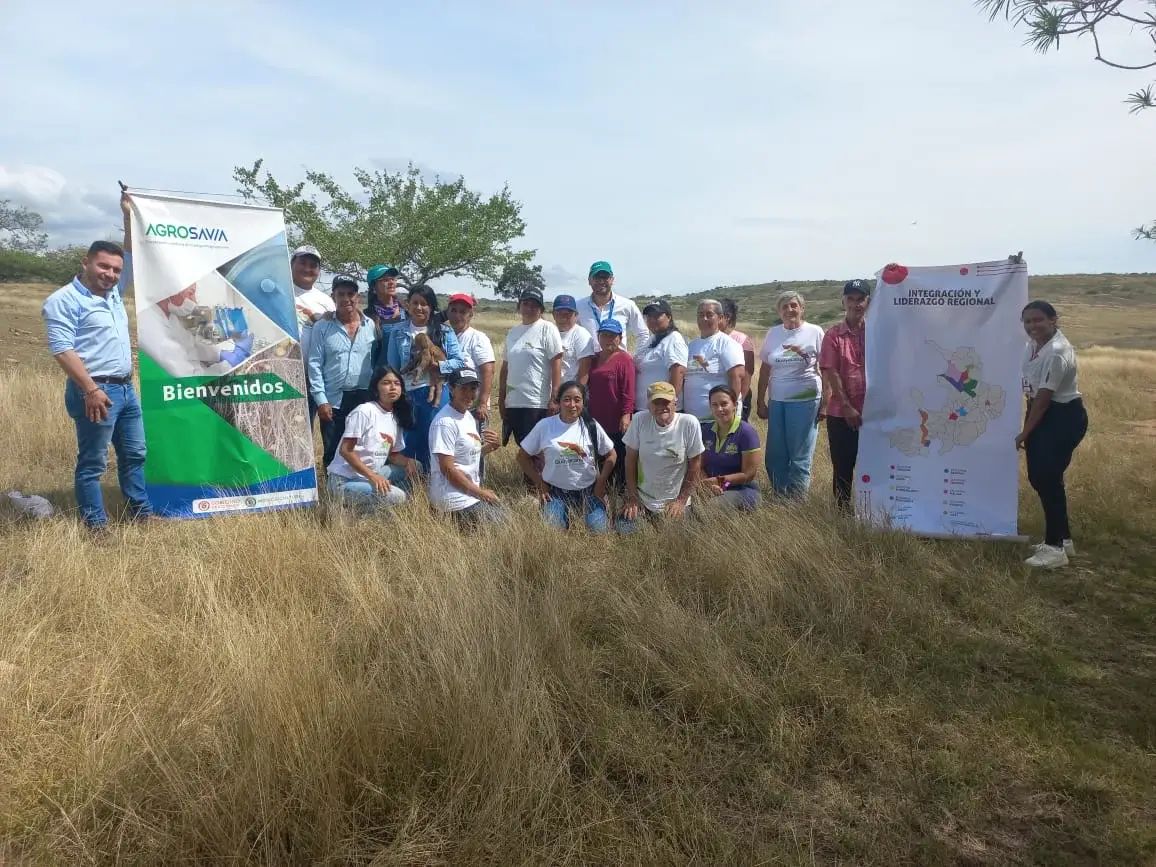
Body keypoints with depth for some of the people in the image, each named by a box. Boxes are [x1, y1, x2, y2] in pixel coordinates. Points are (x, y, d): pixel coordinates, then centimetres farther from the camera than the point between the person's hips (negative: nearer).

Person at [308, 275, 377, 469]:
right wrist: (321, 400, -8)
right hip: (333, 400, -1)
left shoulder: (371, 325, 4)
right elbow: (314, 364, -2)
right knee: (332, 452, 5)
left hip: (364, 399, 1)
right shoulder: (321, 326, 1)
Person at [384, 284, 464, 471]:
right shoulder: (398, 332, 7)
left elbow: (459, 362, -2)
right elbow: (392, 368, 8)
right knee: (407, 443, 9)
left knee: (433, 442, 4)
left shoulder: (444, 331, 3)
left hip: (435, 393, -1)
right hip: (407, 395, 2)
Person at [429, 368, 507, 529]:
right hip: (454, 497, -9)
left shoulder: (469, 417, 11)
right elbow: (447, 469, -20)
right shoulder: (445, 422, -18)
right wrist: (481, 492, -14)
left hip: (472, 492, 9)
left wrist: (492, 446, -1)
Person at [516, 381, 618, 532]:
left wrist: (601, 483, 1)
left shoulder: (591, 426, -2)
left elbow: (611, 455, 9)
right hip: (555, 490, -1)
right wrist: (539, 482, -1)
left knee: (600, 530, -14)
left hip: (587, 490, 1)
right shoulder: (544, 426, -5)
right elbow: (523, 456, 4)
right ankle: (564, 516, 16)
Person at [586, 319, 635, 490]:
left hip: (617, 421, -7)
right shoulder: (594, 359, 11)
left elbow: (628, 391, -14)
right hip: (597, 419, 7)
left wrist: (626, 415, -19)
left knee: (619, 459, 3)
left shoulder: (624, 359, -9)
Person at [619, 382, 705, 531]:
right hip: (642, 501, 1)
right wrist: (632, 498, -2)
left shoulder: (689, 423, -15)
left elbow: (695, 464, -7)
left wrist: (681, 501, -6)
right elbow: (631, 460, -2)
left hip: (674, 503, -1)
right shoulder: (639, 420, -10)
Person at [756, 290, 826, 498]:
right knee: (775, 456, 5)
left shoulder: (814, 332, -1)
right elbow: (765, 370, 12)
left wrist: (824, 403, -5)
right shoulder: (773, 334, 9)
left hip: (805, 401, -4)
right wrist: (761, 402, 10)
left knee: (800, 458, 1)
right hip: (777, 402, 4)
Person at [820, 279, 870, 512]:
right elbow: (830, 373, -6)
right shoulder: (833, 334, 0)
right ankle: (843, 511, 17)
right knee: (842, 467, 6)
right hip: (841, 413, -1)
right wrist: (847, 407, -11)